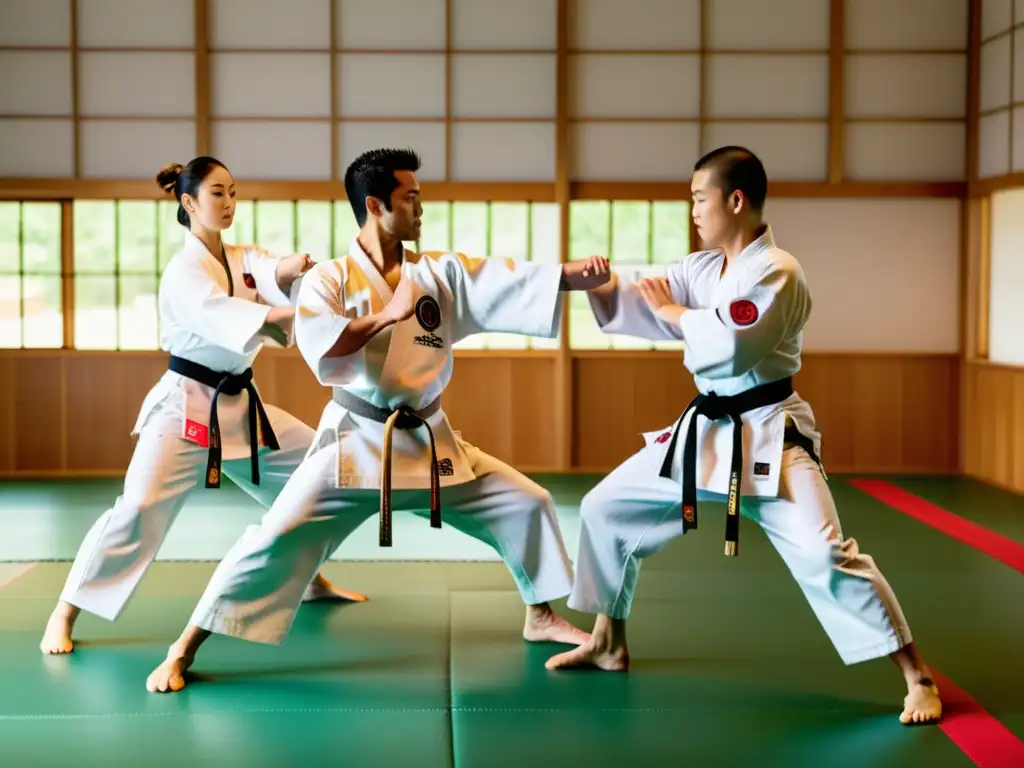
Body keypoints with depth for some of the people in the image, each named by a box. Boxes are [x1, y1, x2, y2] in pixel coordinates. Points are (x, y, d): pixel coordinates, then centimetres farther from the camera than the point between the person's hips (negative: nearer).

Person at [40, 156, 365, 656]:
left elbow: (272, 281, -15)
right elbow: (221, 315, -34)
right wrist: (291, 313, -48)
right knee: (139, 508, -19)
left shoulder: (246, 258, 8)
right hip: (186, 405, -7)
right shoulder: (184, 271, -14)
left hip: (239, 404, 7)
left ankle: (312, 580, 28)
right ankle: (63, 617, -9)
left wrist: (287, 272, -39)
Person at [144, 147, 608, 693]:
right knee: (278, 538, -13)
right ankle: (183, 651, -3)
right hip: (356, 441, -5)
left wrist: (581, 274, -21)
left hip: (430, 441, 5)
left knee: (526, 504, 8)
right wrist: (389, 314, -23)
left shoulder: (442, 273, 2)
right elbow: (317, 346, -24)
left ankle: (540, 617, 30)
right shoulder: (328, 278, -7)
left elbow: (518, 282, -7)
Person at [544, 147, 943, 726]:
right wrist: (602, 286, -17)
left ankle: (917, 677, -5)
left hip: (768, 436, -8)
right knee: (606, 508, 12)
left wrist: (674, 313, -14)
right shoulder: (701, 269, 8)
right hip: (706, 432, 8)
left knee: (824, 553, -19)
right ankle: (609, 643, 28)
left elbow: (728, 346, -29)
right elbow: (641, 309, 2)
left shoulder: (776, 272, -16)